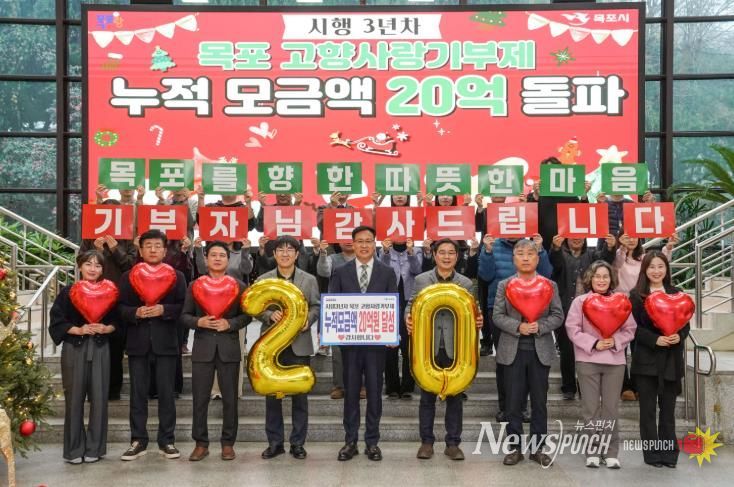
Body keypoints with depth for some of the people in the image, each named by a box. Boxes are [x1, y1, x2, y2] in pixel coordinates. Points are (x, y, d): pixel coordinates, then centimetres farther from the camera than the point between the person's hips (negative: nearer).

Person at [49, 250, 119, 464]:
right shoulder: (67, 292, 1)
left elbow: (117, 321, 10)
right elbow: (57, 322, -3)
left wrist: (106, 328, -10)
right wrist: (78, 330, -16)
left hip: (100, 349, 1)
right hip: (74, 349, -1)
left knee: (99, 398, 1)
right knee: (74, 398, 1)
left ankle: (95, 447, 12)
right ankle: (74, 449, 11)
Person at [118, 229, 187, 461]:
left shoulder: (176, 276, 6)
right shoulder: (128, 277, 10)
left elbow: (183, 307, -3)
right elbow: (120, 308, 3)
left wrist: (163, 310, -18)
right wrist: (136, 312, -16)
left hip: (165, 343, -1)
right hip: (138, 343, 1)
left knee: (166, 393, 3)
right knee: (138, 394, 6)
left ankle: (167, 440, 12)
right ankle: (138, 441, 14)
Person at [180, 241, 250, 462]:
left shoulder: (239, 286, 5)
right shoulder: (194, 286, 7)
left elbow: (247, 315, 3)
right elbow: (185, 316, 6)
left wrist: (230, 323, -14)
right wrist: (199, 322, -14)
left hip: (229, 348, 0)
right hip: (203, 348, 1)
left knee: (230, 398, 4)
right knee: (200, 398, 3)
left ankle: (228, 443, 15)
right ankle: (201, 443, 15)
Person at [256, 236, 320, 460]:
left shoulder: (309, 280, 5)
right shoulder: (263, 280, 4)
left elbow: (316, 306, 6)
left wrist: (308, 319, -13)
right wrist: (269, 315, -16)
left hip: (299, 344, 0)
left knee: (300, 395, 5)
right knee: (272, 395, 6)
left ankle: (298, 442, 15)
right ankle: (275, 442, 17)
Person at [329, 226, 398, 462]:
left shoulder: (387, 272, 4)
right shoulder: (340, 272, 4)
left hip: (376, 340, 0)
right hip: (349, 339, 0)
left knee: (374, 391, 6)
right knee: (351, 391, 7)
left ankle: (372, 441, 17)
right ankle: (350, 441, 16)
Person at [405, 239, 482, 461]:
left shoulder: (466, 283, 7)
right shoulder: (421, 280, 4)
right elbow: (410, 306, 6)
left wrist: (478, 322, -13)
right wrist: (408, 319, -15)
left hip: (455, 348, 1)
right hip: (428, 346, 0)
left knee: (455, 397, 6)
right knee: (427, 396, 7)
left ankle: (453, 443, 16)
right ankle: (426, 441, 18)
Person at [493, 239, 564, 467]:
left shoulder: (550, 285, 6)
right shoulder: (504, 285, 5)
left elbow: (558, 315, 1)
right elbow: (498, 316, -1)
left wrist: (540, 326, -16)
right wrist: (518, 327, -17)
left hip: (540, 350, 0)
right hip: (513, 350, 0)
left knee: (539, 402, 6)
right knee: (513, 402, 4)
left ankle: (537, 448, 16)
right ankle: (515, 447, 13)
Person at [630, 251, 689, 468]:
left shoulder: (676, 294, 8)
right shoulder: (636, 295, -1)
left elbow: (685, 323, 7)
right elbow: (633, 327, -7)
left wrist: (679, 336, -14)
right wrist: (655, 339, -20)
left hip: (672, 359, 2)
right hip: (646, 359, -2)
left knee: (668, 409, 9)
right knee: (648, 409, 3)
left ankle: (669, 453, 17)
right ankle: (652, 453, 11)